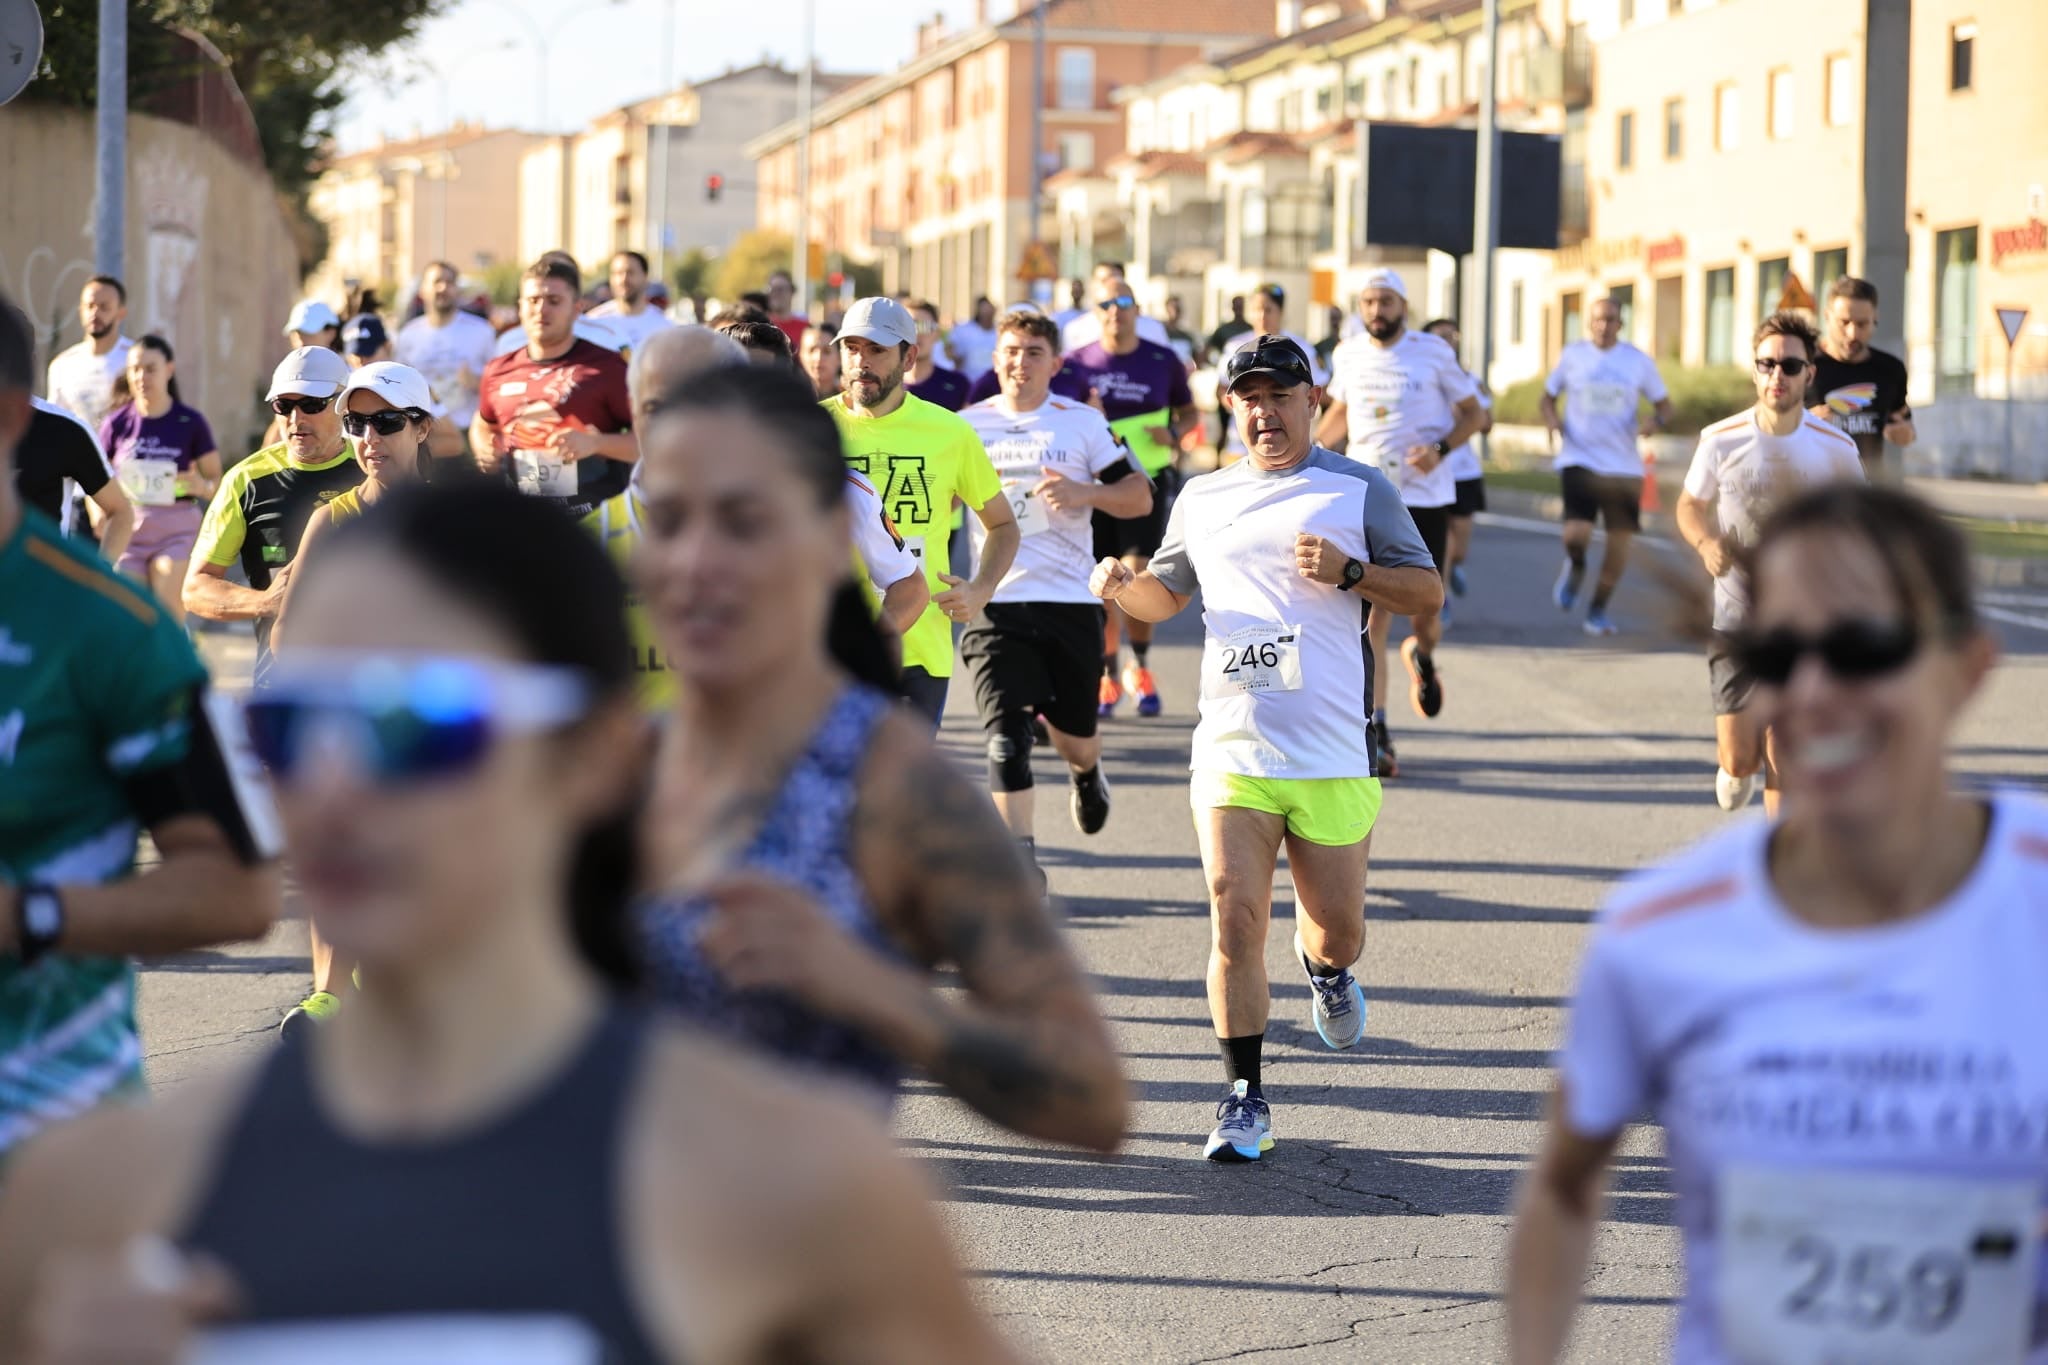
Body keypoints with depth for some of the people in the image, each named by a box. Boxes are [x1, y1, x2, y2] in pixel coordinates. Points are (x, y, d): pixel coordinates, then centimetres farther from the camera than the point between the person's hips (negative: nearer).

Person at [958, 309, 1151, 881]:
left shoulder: (1083, 422, 5)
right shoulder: (969, 424, 7)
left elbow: (1139, 496, 4)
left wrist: (1084, 493, -14)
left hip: (1070, 603, 0)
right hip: (995, 604, 0)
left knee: (1073, 734, 12)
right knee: (1007, 737, -14)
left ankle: (1088, 774, 49)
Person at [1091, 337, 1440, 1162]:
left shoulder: (1360, 490, 4)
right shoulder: (1202, 498, 14)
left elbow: (1428, 593, 4)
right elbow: (1167, 594, 26)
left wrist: (1351, 573, -13)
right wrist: (1122, 585, 3)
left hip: (1333, 754, -1)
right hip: (1231, 752, 1)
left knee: (1339, 932, 6)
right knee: (1235, 922, -9)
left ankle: (1323, 966, 44)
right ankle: (1245, 1100, 1)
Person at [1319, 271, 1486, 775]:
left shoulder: (1434, 352, -5)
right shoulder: (1349, 353, 4)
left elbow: (1472, 412, 3)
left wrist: (1441, 448, -15)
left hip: (1426, 497, -1)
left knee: (1426, 615, 4)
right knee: (1372, 617, -8)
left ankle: (1422, 656, 44)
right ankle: (1376, 734, -6)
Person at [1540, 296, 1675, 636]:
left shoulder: (1639, 362, 2)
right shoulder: (1572, 356, 2)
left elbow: (1664, 405, 9)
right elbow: (1548, 397, 13)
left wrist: (1655, 421, -15)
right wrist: (1552, 420, -9)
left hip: (1624, 464, 2)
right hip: (1579, 459, -2)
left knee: (1621, 538, 2)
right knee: (1576, 535, -20)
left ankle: (1598, 611, 21)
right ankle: (1575, 568, 18)